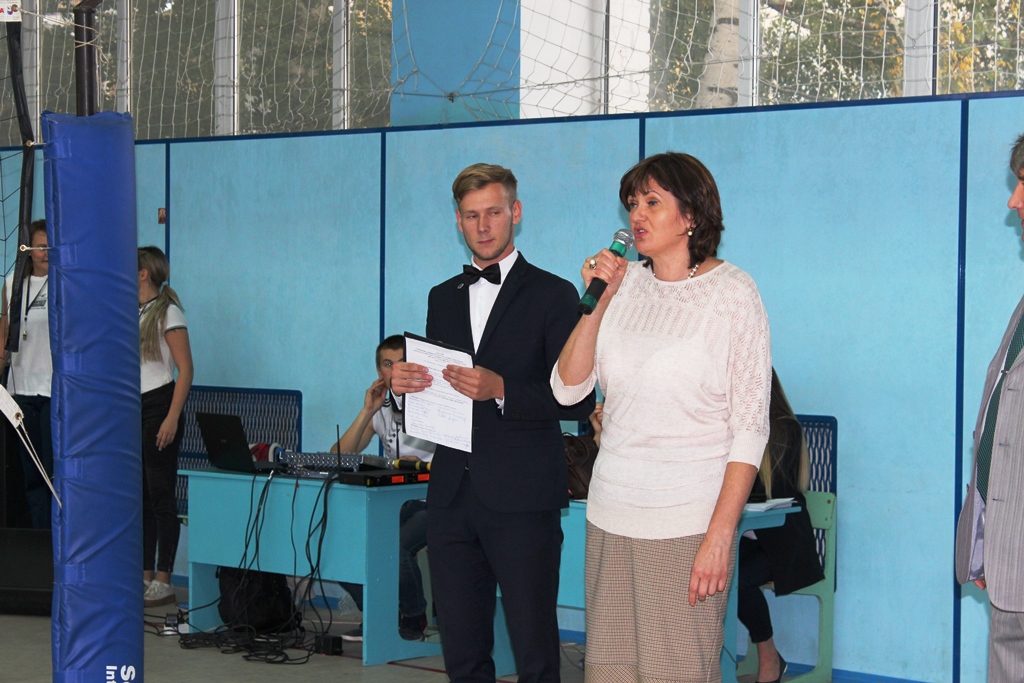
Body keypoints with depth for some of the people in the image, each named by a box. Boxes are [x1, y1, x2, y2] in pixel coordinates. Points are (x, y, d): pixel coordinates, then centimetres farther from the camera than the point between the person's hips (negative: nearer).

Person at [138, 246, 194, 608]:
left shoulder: (167, 312, -8)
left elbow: (185, 369, -12)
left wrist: (172, 418, -19)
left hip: (158, 405, -8)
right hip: (131, 408, 8)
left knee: (160, 494, -4)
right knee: (139, 495, 9)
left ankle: (164, 582, 0)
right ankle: (145, 576, 15)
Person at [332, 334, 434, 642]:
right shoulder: (381, 410, 12)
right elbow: (338, 458, 0)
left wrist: (420, 465, -31)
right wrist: (367, 411, -7)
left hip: (434, 503, -5)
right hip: (397, 503, 6)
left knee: (394, 545, -33)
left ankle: (414, 618, -6)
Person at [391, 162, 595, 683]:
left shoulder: (553, 296, -1)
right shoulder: (443, 297, 17)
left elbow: (578, 400, -8)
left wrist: (502, 390, -21)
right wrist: (402, 385, -1)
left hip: (522, 501, -5)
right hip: (452, 497, 5)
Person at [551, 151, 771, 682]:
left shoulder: (732, 292, -5)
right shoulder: (624, 283, 8)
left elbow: (750, 428, -7)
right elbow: (567, 389, 5)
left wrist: (720, 537, -14)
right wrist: (596, 302, -6)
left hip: (688, 521, -4)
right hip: (610, 516, 5)